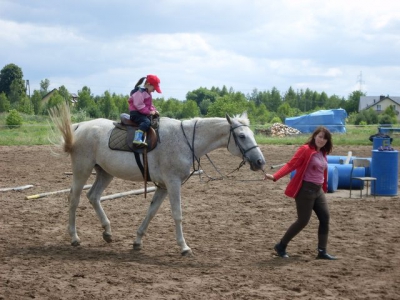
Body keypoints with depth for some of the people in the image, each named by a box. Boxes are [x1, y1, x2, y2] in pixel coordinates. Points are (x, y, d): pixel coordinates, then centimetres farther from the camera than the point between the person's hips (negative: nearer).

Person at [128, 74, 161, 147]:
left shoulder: (148, 93, 20)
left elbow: (150, 105, 26)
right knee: (146, 121, -32)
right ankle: (137, 139, -47)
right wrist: (149, 111, -21)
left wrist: (154, 110, 6)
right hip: (135, 113, -10)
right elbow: (139, 105, -22)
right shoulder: (139, 92, -14)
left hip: (144, 114, 10)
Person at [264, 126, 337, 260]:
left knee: (325, 219, 2)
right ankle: (281, 246, 11)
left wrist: (325, 188, 19)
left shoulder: (322, 153, 11)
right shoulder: (305, 149, -12)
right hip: (305, 189, -8)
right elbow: (291, 165, -19)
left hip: (318, 190, 8)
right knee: (303, 221, -5)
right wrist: (275, 176, -30)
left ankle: (322, 251, 8)